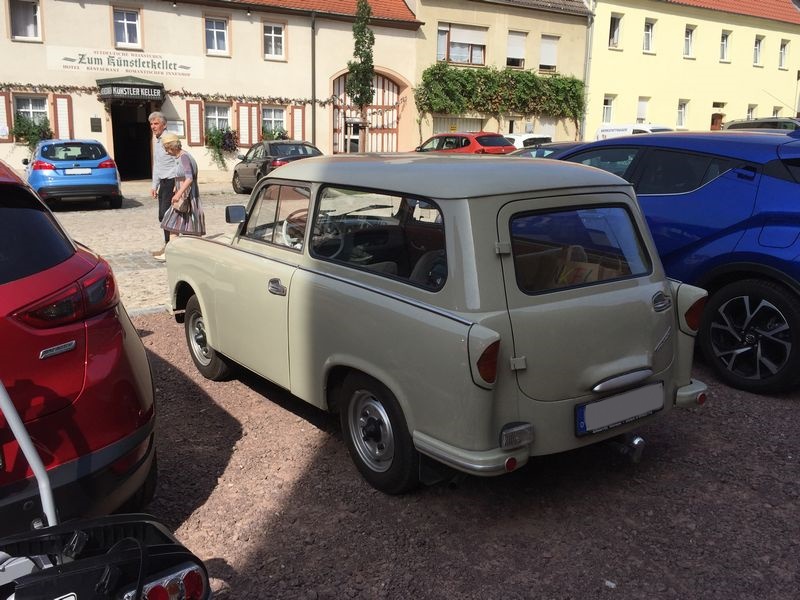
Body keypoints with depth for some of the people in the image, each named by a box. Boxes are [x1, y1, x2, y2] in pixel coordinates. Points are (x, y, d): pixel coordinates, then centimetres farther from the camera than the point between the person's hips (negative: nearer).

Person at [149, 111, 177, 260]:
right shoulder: (156, 141, 16)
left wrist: (177, 185, -23)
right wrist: (154, 185, 20)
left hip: (172, 182, -9)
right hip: (163, 183, 9)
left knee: (167, 215, -9)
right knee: (162, 216, 12)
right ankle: (167, 247, 21)